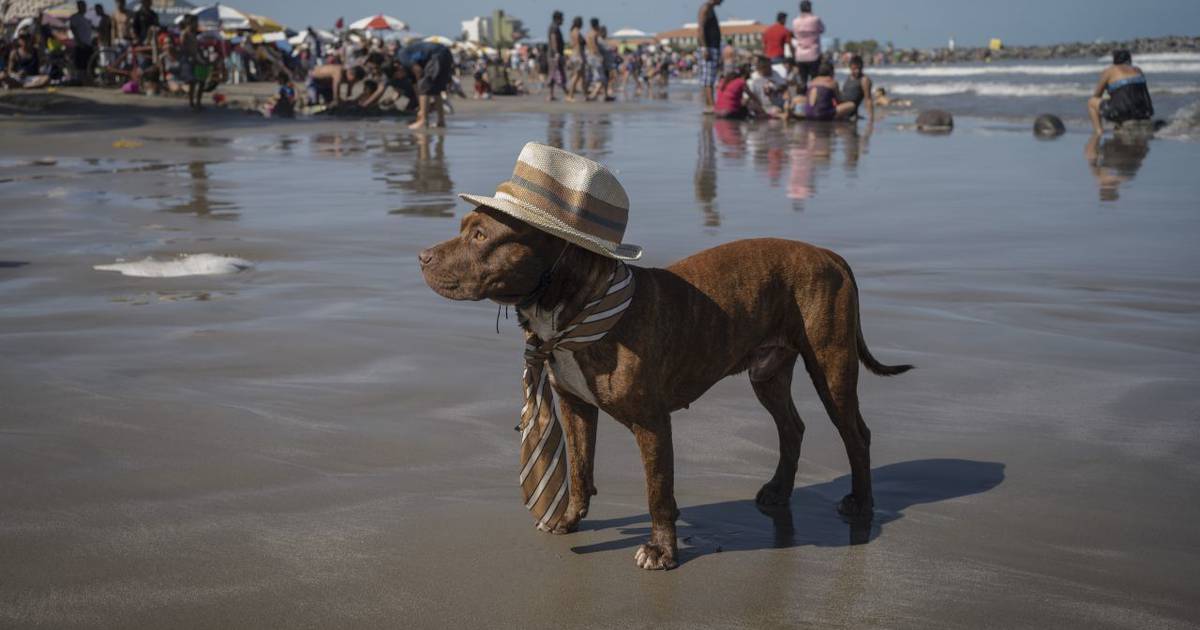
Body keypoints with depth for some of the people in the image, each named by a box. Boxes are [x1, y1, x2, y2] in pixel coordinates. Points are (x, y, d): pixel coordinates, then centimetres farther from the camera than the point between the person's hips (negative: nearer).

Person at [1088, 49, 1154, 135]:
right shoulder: (1138, 70, 20)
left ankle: (1099, 133, 4)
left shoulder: (1108, 71, 8)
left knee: (1091, 102, 16)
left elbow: (1096, 95, 15)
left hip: (1123, 112, -5)